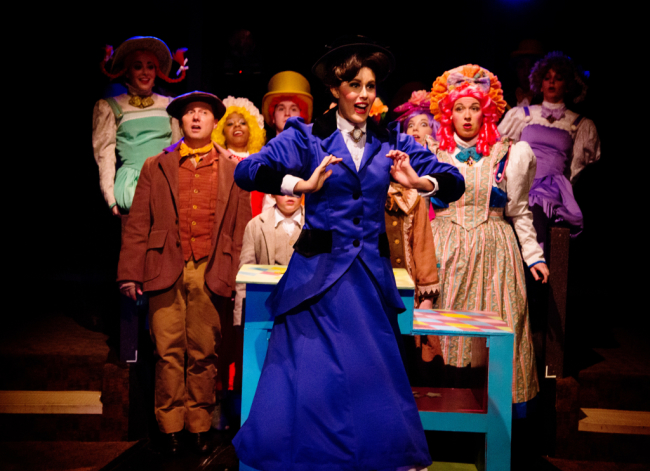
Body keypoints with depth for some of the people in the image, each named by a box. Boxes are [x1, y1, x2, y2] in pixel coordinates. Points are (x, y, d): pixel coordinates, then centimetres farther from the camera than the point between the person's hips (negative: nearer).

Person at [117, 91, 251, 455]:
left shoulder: (233, 169, 11)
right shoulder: (156, 167, 12)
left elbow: (242, 228, 8)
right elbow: (138, 224, 8)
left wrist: (237, 276, 1)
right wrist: (130, 272, 1)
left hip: (211, 273, 0)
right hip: (167, 272, 0)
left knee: (204, 354, 5)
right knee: (169, 352, 1)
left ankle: (199, 425, 16)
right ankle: (171, 425, 14)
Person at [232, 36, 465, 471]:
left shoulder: (391, 142, 9)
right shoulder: (307, 137, 1)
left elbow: (454, 182, 5)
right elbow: (246, 172, -12)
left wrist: (419, 182, -15)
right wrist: (303, 184, -25)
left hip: (371, 277, 3)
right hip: (318, 276, -3)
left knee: (376, 379, 5)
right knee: (310, 381, -4)